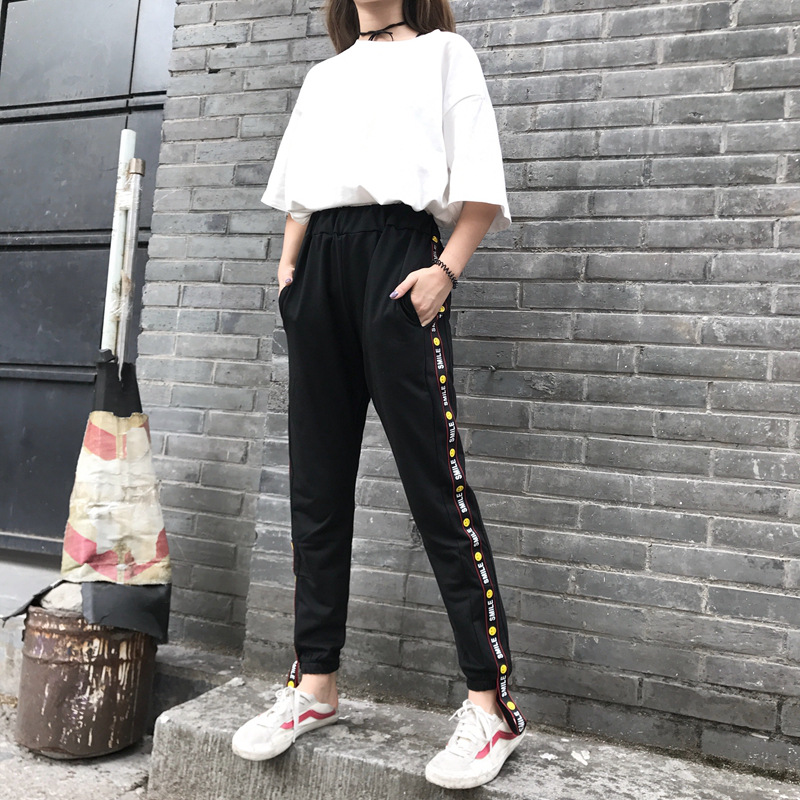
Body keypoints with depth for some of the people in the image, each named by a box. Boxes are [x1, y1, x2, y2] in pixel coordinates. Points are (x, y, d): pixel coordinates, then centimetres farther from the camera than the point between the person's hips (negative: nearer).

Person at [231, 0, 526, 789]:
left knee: (435, 479, -11)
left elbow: (480, 184, 1)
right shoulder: (322, 75, 28)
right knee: (316, 481, 3)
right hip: (320, 264, 6)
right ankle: (314, 685, 13)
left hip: (396, 252, -5)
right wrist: (289, 265, 8)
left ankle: (492, 703, -3)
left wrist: (445, 271, -12)